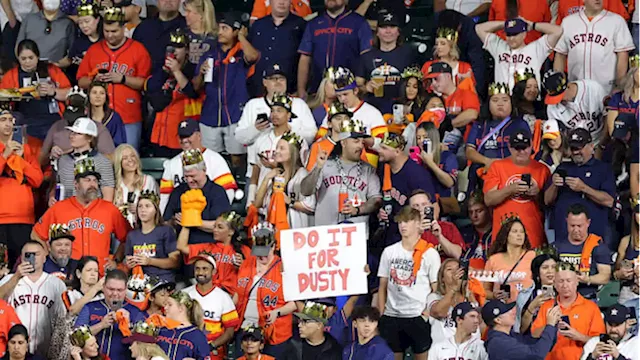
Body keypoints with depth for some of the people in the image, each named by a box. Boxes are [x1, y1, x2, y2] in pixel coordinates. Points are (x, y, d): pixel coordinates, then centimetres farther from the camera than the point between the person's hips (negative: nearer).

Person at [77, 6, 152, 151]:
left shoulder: (138, 49, 2)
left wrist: (122, 79, -15)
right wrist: (94, 80, -8)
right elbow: (81, 82, 12)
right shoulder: (94, 50, 12)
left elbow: (145, 83, -4)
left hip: (129, 119, -3)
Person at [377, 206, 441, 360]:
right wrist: (380, 315, 5)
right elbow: (383, 287, 13)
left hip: (418, 316, -3)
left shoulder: (429, 253, 0)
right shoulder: (389, 252, 10)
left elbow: (436, 288, 0)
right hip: (391, 316, 3)